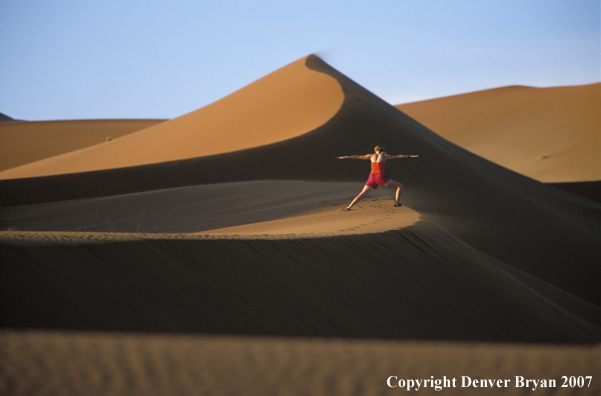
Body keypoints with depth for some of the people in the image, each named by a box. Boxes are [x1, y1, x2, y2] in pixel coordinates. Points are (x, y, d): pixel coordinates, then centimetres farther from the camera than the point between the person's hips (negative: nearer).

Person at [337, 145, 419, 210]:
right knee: (400, 186, 8)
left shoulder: (371, 156, 14)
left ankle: (349, 207, -6)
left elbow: (357, 157, 17)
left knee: (362, 194, 8)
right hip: (381, 177, -3)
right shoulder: (384, 156, 8)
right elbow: (398, 156, 11)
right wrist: (410, 156, 17)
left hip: (372, 178, 3)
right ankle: (397, 203, -1)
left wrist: (345, 157, 24)